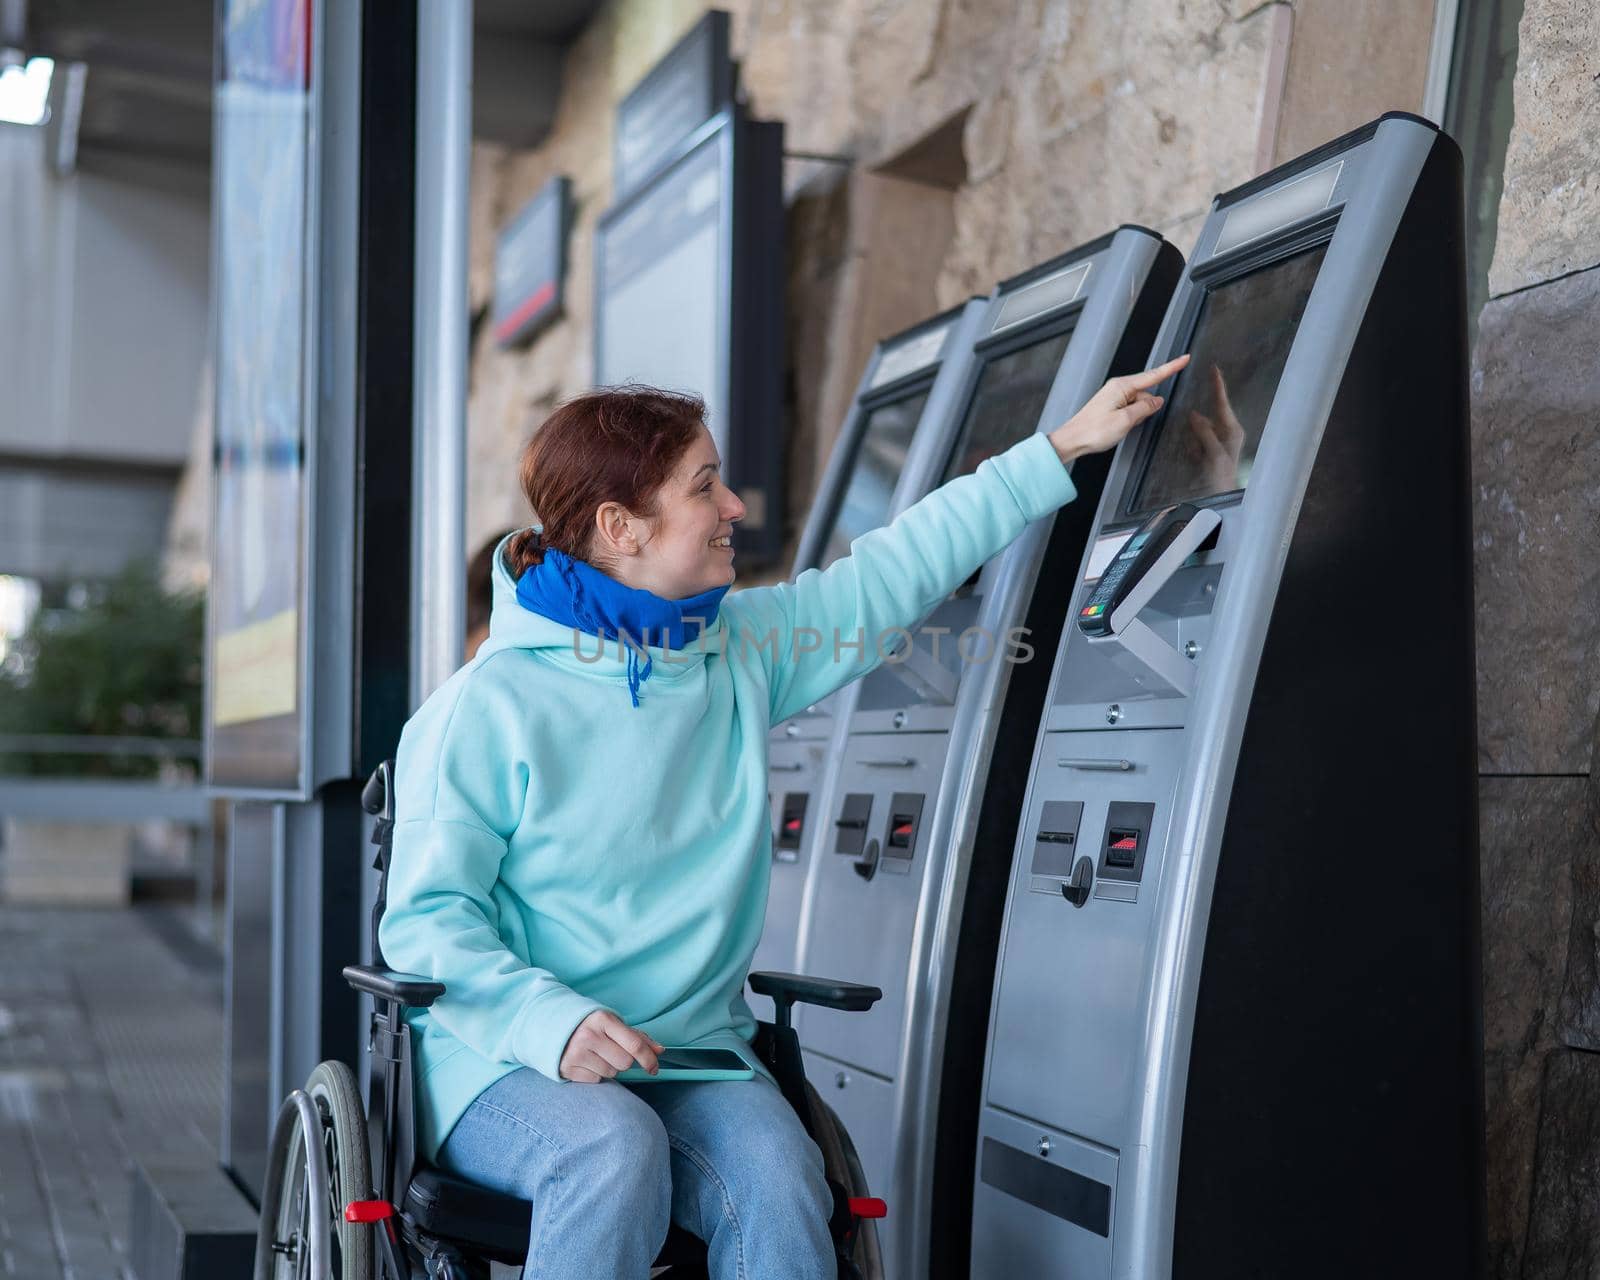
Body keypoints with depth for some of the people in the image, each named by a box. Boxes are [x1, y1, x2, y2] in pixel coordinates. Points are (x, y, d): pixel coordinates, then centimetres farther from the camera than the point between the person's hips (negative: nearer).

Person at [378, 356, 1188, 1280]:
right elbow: (426, 923, -8)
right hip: (511, 1062, -4)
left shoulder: (741, 650, 10)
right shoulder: (487, 709, -7)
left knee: (776, 1179, -27)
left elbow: (897, 570, 20)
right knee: (614, 1150, -36)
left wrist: (1062, 449, 22)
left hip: (694, 1059, 4)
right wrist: (553, 1023, -26)